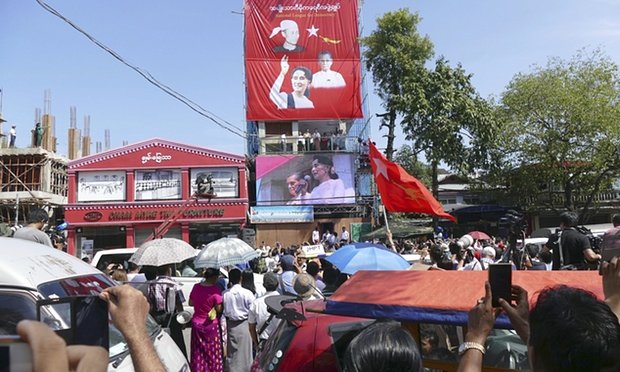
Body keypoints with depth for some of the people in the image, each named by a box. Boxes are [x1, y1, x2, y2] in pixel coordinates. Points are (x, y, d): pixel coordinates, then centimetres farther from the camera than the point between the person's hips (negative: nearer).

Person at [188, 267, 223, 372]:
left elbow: (190, 303, 8)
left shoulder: (196, 287, -5)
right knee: (212, 353, 10)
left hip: (196, 323, 5)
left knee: (199, 353, 16)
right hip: (211, 325, -5)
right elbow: (219, 309, -14)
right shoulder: (215, 290, -21)